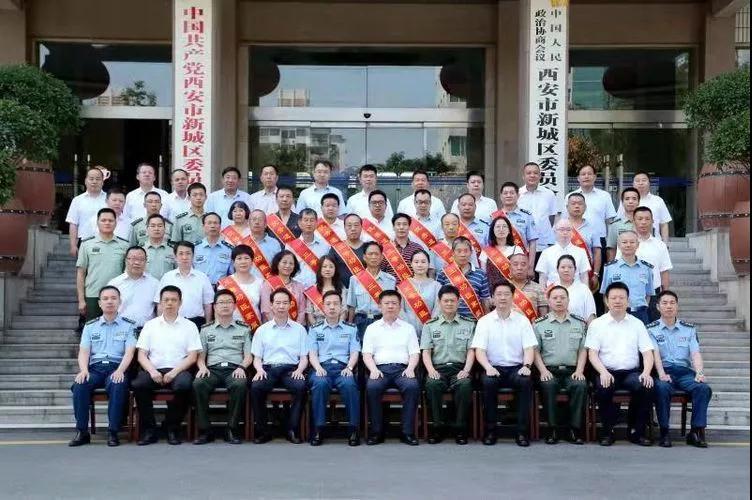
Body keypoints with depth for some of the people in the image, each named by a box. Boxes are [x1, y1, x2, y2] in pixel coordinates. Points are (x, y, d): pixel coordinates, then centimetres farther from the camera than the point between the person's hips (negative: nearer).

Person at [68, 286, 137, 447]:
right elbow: (84, 352, 10)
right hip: (95, 367, 2)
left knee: (117, 385, -36)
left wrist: (120, 370, -18)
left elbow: (129, 352, 1)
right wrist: (84, 370, -11)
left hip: (116, 368, -2)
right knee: (79, 384, -30)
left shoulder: (128, 325, 12)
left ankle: (113, 432, -29)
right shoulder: (90, 326, 20)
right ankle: (82, 432, -22)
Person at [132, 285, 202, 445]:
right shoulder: (150, 325, 17)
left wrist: (174, 372, -12)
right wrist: (152, 371, -11)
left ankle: (172, 428, -15)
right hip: (154, 369, 1)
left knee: (184, 385, -35)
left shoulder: (189, 326, 13)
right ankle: (149, 429, -17)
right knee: (138, 384, -31)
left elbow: (192, 357, 4)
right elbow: (142, 355, 9)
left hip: (179, 370, -1)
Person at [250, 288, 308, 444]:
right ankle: (262, 430, -19)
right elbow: (257, 358, 13)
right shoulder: (262, 330, 16)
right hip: (268, 368, 0)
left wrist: (299, 370, -9)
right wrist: (259, 369, -8)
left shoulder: (299, 329, 15)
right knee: (256, 387, -31)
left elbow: (304, 358, 12)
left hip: (291, 369, 0)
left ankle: (293, 430, -22)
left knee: (301, 386, -33)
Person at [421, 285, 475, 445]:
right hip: (438, 368, 0)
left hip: (460, 368, 0)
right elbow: (426, 352, 7)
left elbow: (471, 351, 8)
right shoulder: (430, 326, 15)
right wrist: (431, 370, -11)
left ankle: (460, 428, -21)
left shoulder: (468, 325, 15)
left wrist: (466, 370, -9)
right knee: (431, 385, -33)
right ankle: (439, 426, -19)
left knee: (465, 385, -34)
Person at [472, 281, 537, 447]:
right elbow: (479, 350, -2)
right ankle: (490, 430, -19)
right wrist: (488, 367, -20)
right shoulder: (484, 321, 6)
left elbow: (529, 347, 1)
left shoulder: (522, 320, 9)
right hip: (493, 367, 0)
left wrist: (526, 366, -18)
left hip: (516, 368, 0)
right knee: (488, 382, -33)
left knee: (525, 382, -32)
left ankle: (522, 431, -22)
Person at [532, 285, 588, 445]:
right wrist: (543, 370, -9)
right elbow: (535, 351, 5)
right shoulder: (539, 324, 9)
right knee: (548, 385, -34)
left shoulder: (580, 323, 14)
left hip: (572, 370, 1)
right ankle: (552, 429, -24)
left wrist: (579, 370, -4)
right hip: (549, 370, -1)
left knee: (581, 385, -31)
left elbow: (583, 350, 11)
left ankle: (575, 429, -22)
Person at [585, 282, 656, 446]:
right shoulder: (597, 324, 9)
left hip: (631, 372, 2)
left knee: (646, 387, -30)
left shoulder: (637, 324, 14)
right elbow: (592, 353, 0)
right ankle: (608, 431, -15)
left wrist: (646, 372, -13)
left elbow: (648, 352, 7)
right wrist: (603, 372, -18)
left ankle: (636, 431, -14)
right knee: (603, 387, -35)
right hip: (607, 372, -1)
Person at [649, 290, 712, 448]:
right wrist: (661, 374, -22)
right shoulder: (651, 329, 11)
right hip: (664, 371, -2)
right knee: (662, 388, -36)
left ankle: (696, 431, -21)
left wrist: (700, 373, -13)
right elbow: (655, 354, -4)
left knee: (704, 388, -28)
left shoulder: (689, 329, 18)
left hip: (685, 371, 2)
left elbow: (696, 353, 6)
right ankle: (664, 432, -25)